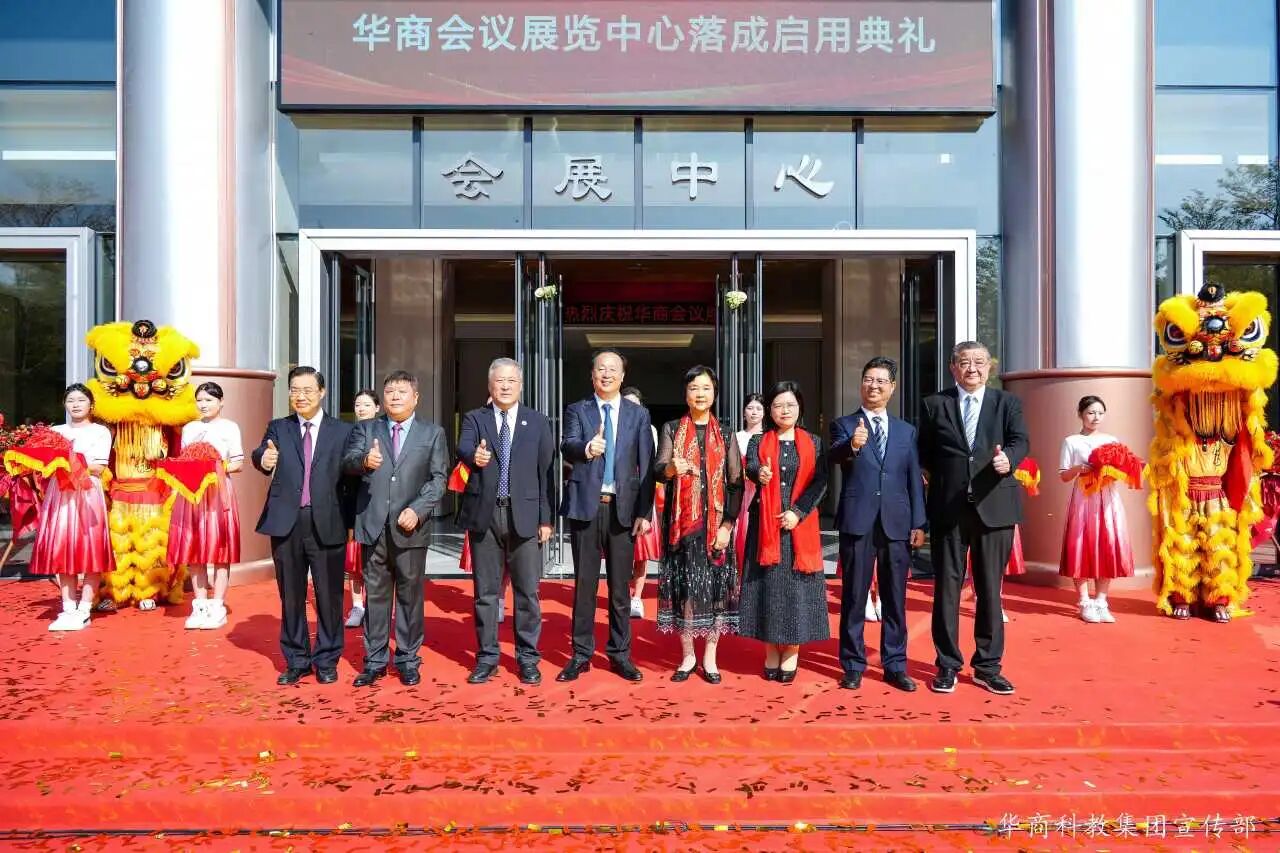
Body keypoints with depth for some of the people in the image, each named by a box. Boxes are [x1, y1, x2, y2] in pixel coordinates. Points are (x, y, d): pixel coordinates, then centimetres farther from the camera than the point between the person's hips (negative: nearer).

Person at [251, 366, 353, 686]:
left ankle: (327, 660, 19)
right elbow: (261, 453, -10)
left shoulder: (342, 431, 4)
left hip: (327, 524, -2)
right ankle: (296, 660, 24)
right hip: (287, 522, 2)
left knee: (329, 595, 5)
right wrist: (264, 459, -32)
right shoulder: (278, 428, 9)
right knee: (291, 596, 11)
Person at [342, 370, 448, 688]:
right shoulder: (365, 429, 11)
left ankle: (408, 659, 18)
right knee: (375, 594, 7)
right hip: (373, 526, 1)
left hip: (410, 527, -1)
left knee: (410, 595, 6)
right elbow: (347, 461, -5)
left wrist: (418, 510, -12)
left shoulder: (432, 433, 8)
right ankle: (374, 660, 18)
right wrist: (364, 460, -28)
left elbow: (439, 478, 2)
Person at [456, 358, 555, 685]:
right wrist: (474, 456, -40)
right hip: (484, 514, 0)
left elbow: (546, 471, 4)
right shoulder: (474, 418, 6)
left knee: (527, 591, 5)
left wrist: (545, 518, -1)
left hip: (525, 515, 0)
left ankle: (528, 658, 17)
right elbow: (463, 448, -15)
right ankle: (487, 657, 20)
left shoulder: (538, 422, 7)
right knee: (485, 591, 9)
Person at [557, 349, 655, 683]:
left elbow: (646, 465, 3)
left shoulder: (638, 414, 6)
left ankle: (620, 654, 20)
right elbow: (567, 447, -14)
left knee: (620, 585, 8)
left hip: (623, 508, 1)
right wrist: (585, 448, -38)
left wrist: (644, 512, -4)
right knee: (584, 583, 6)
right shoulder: (577, 410, 5)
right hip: (585, 505, 0)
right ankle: (581, 654, 17)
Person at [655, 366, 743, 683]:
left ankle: (710, 658, 12)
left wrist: (728, 524, -7)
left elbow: (736, 482, 3)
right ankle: (687, 656, 14)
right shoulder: (671, 428, 5)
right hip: (682, 521, 0)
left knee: (716, 586, 1)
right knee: (683, 586, 1)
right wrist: (672, 468, -33)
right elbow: (658, 467, -9)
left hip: (716, 522, 1)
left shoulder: (725, 433, 7)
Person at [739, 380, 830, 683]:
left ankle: (791, 653, 10)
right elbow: (750, 467, -12)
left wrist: (798, 512, -14)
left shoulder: (813, 443, 8)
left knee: (797, 585, 0)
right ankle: (771, 652, 12)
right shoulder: (758, 442, 7)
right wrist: (759, 474, -36)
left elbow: (820, 482, -1)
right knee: (768, 584, 1)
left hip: (800, 525, 0)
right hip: (766, 524, 0)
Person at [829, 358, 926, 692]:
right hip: (858, 521, -2)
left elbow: (914, 479, 10)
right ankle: (853, 665, 15)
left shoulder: (906, 431, 13)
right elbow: (835, 456, -18)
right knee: (854, 597, 4)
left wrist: (919, 523, 2)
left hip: (897, 524, 3)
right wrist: (852, 445, -40)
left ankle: (895, 666, 20)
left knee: (895, 599, 9)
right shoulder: (844, 425, 3)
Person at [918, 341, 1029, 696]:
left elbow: (1021, 441, -7)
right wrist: (937, 479, -4)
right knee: (946, 588, 5)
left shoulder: (1007, 403, 8)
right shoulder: (934, 404, 8)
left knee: (990, 589, 8)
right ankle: (948, 665, 16)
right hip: (948, 508, 0)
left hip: (994, 507, 0)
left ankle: (988, 667, 20)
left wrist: (1008, 458, -28)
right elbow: (923, 452, 10)